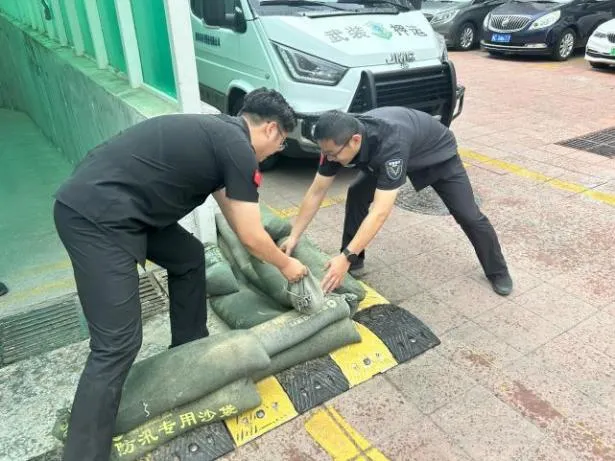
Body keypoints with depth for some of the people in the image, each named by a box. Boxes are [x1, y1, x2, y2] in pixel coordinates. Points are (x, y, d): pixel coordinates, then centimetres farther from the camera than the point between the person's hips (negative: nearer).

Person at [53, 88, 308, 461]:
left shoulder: (217, 133, 18)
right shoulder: (238, 149, -10)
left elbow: (229, 205, 30)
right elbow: (252, 237, -5)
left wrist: (271, 250, 39)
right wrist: (286, 265, 14)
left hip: (97, 204, 10)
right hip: (95, 217, -10)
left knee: (189, 257, 22)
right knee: (118, 345, -8)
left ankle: (189, 350, 38)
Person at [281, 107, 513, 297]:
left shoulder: (391, 144, -48)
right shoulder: (339, 140, -28)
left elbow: (380, 212, -50)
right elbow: (316, 192, -19)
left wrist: (345, 257, -53)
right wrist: (294, 236, -21)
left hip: (438, 154, -5)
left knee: (468, 216, -5)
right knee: (356, 194, -10)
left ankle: (498, 272, 19)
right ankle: (354, 262, 6)